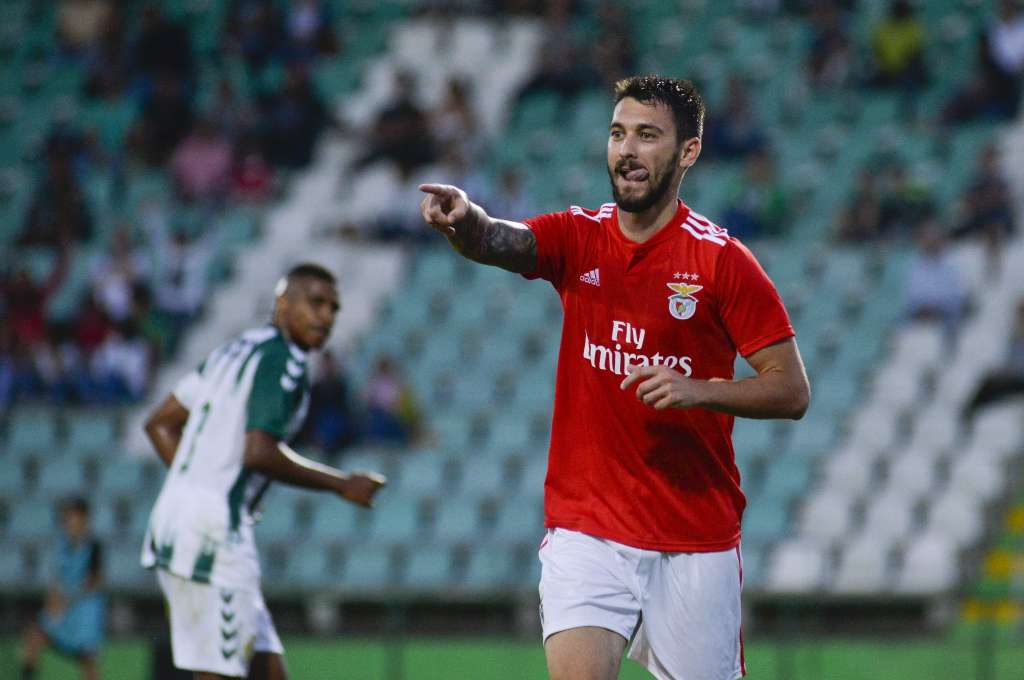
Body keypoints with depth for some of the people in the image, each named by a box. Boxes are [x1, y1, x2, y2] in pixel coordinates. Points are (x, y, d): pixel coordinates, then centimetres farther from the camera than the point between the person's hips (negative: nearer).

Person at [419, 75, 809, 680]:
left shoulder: (723, 260, -4)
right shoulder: (578, 239, 4)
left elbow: (792, 391, -5)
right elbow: (498, 241, -18)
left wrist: (699, 390, -22)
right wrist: (466, 219, -41)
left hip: (696, 543, -1)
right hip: (585, 531, 1)